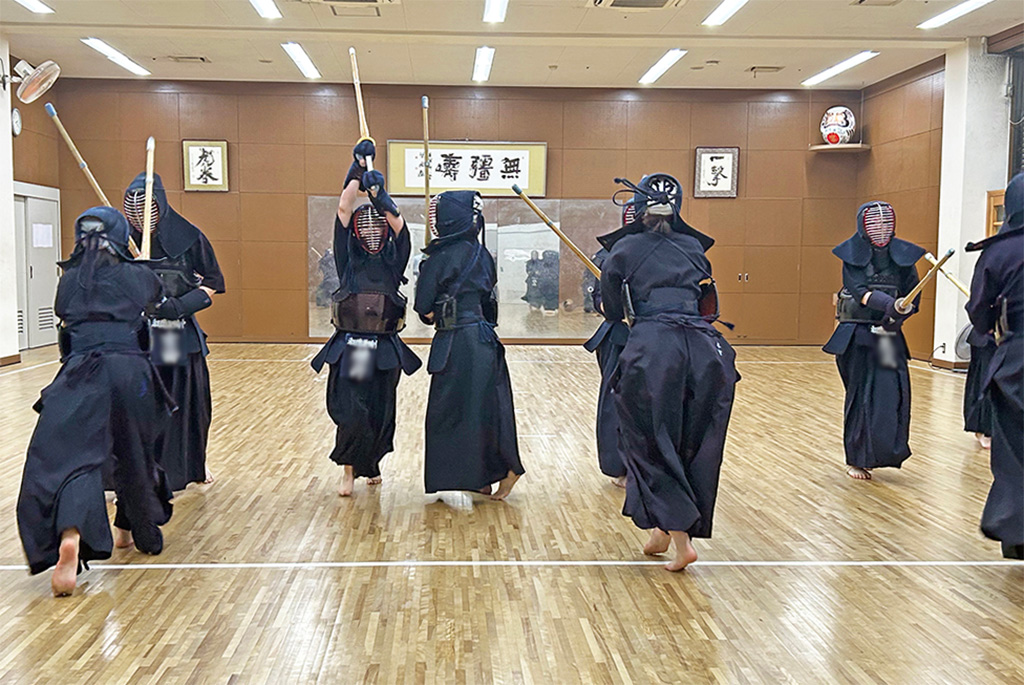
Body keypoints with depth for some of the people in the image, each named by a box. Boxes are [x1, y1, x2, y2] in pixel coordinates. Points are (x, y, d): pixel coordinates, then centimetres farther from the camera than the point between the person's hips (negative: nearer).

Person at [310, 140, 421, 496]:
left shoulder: (393, 259, 6)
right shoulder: (348, 257, 3)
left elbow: (398, 223, -9)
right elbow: (343, 209, -5)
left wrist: (379, 192, -17)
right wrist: (357, 168, -9)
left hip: (385, 347, 1)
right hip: (349, 346, -1)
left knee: (381, 411, 8)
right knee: (350, 410, -8)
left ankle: (371, 463, 31)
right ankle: (349, 471, 11)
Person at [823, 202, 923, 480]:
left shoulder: (903, 254, 3)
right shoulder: (852, 254, -3)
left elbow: (913, 294, 3)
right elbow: (856, 288, -18)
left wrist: (898, 315, -15)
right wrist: (886, 303, -34)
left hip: (888, 335, 2)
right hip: (856, 334, -2)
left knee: (892, 391, -9)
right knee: (860, 395, 3)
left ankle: (883, 453, 5)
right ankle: (856, 459, 14)